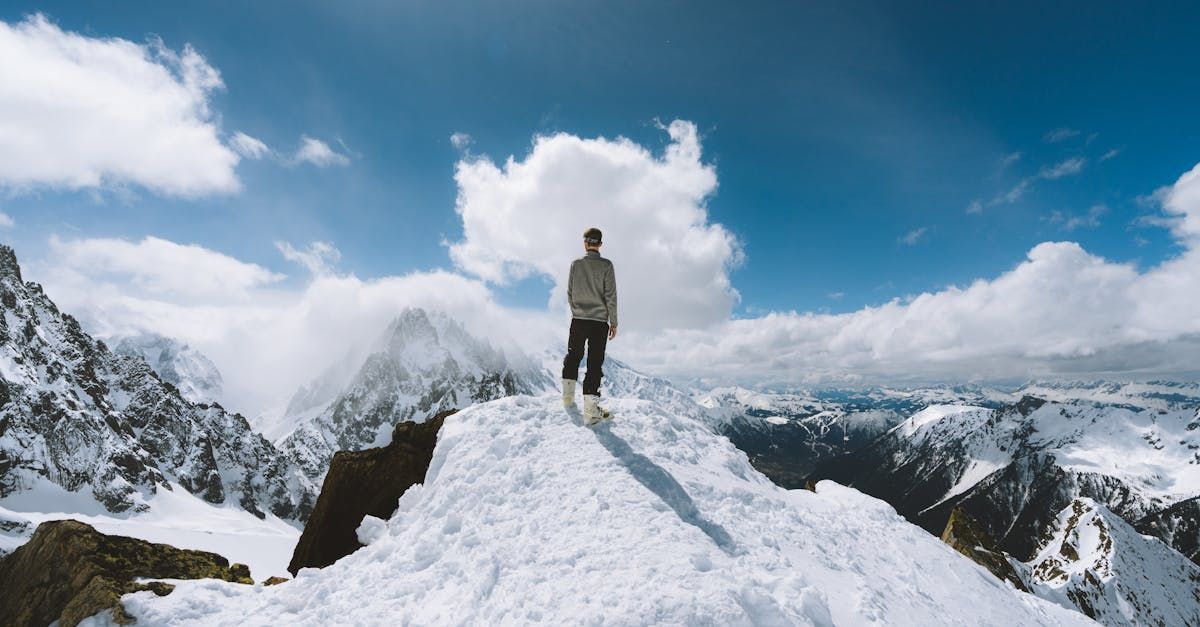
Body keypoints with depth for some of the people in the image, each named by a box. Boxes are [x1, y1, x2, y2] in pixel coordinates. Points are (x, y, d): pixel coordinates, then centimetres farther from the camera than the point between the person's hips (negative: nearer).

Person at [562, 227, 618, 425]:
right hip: (599, 321, -2)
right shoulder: (606, 265, -5)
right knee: (595, 363, 1)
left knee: (573, 355, 21)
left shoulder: (576, 264, 2)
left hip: (578, 320, 2)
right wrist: (613, 322, 0)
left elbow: (570, 293, 7)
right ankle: (590, 410, -1)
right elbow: (610, 296, -7)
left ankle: (568, 396, 24)